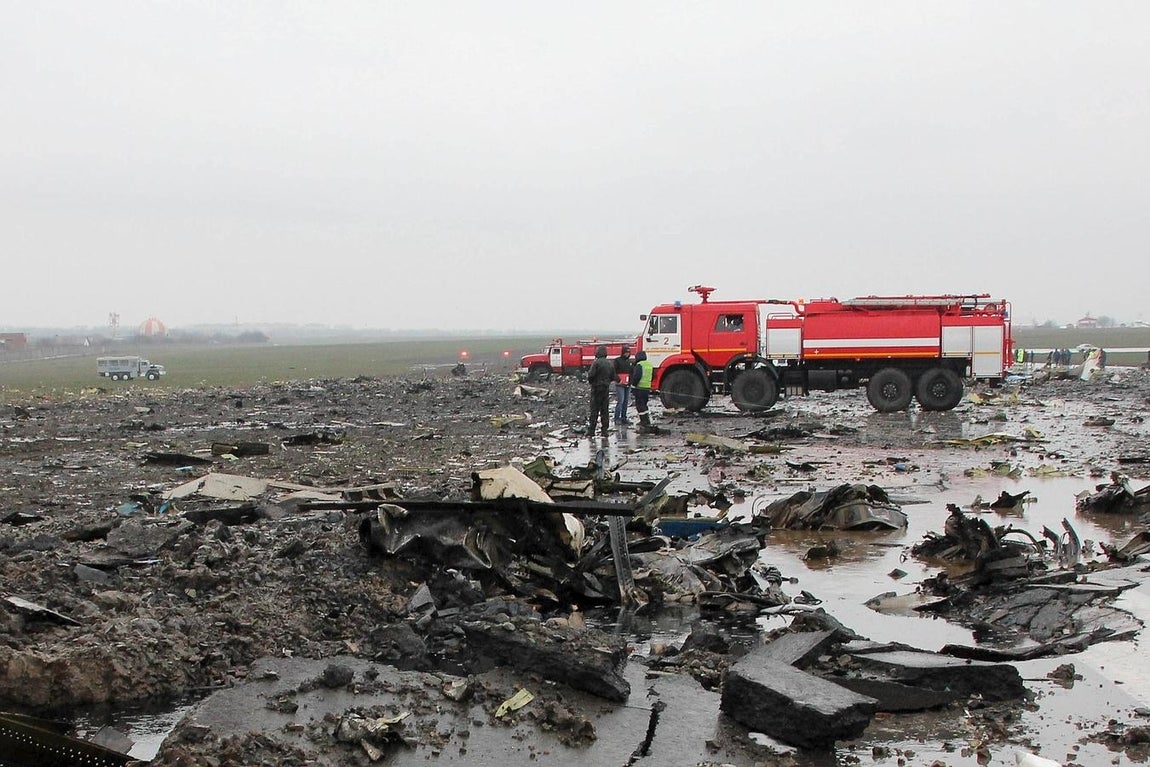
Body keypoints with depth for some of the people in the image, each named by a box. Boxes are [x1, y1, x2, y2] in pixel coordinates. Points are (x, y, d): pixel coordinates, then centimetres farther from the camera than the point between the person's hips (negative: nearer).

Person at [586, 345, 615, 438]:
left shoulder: (596, 363, -14)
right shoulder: (610, 364, 6)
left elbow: (591, 375, -18)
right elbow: (613, 377, 8)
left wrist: (589, 380, 3)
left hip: (597, 388, -5)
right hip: (606, 388, 5)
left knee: (594, 410, -2)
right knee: (605, 410, 9)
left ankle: (591, 430, -3)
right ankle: (605, 430, 9)